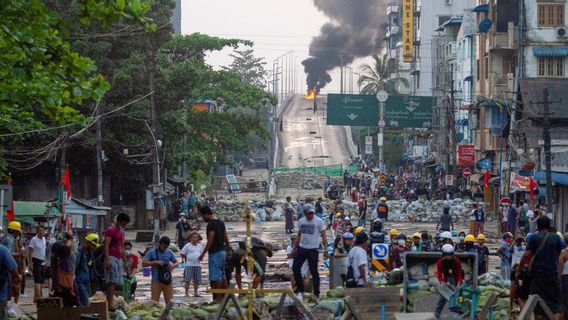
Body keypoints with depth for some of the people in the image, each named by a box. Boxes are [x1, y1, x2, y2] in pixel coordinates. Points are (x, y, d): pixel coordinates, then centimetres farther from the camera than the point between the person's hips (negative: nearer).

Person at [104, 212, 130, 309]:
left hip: (119, 259, 9)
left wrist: (125, 261, 24)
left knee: (115, 282, 4)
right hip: (111, 257, -9)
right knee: (112, 282, -15)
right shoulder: (110, 230, -6)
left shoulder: (121, 232, 21)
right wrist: (107, 260, -22)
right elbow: (106, 246, -13)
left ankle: (109, 302, 4)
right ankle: (110, 304, -19)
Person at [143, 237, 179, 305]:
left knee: (169, 301, 1)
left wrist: (173, 266, -5)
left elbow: (176, 262, 18)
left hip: (167, 280, 3)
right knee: (155, 302, -4)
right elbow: (144, 263, -6)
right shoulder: (151, 253, 1)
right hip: (156, 281, -3)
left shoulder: (169, 253, 11)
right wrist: (156, 262, -16)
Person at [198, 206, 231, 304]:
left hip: (215, 253, -9)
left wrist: (203, 254, -15)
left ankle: (218, 298, -5)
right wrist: (229, 249, 25)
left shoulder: (211, 224, -16)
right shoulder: (221, 222, 12)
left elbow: (210, 241, -19)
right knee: (222, 276, 14)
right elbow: (226, 238, 17)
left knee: (215, 277, -6)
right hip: (222, 251, 9)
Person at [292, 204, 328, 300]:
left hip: (313, 249, -5)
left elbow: (323, 236, -9)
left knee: (314, 271, -2)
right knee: (296, 268, 5)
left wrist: (325, 250, -16)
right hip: (301, 248, 5)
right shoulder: (301, 221, 8)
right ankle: (300, 289, 20)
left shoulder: (319, 221, -7)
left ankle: (316, 292, 4)